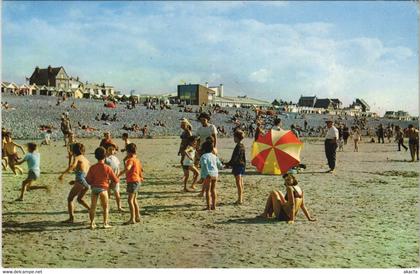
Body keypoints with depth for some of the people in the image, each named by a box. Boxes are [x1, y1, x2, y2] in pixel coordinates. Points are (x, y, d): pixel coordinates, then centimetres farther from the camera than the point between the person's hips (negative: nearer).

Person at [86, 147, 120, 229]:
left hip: (94, 188, 3)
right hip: (103, 188, -2)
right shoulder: (107, 168, -6)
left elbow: (88, 180, -1)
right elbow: (115, 179, 0)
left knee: (93, 206, 11)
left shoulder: (92, 167, -2)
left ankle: (92, 223, 11)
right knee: (105, 206, 9)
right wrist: (118, 180, 22)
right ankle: (105, 223, 8)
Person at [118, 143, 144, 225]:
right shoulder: (137, 160, 14)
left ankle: (132, 219, -11)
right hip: (137, 181, 10)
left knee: (130, 200, -9)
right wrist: (141, 177, 45)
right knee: (134, 200, 20)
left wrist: (119, 175, -38)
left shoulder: (130, 160, -15)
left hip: (132, 181, -10)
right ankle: (137, 217, 26)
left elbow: (127, 168, -34)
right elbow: (140, 169, 28)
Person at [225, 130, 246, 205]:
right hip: (242, 165, 10)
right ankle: (241, 198, 20)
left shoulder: (238, 146, -16)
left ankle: (240, 199, -9)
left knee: (238, 183, -9)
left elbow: (235, 158, -20)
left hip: (237, 165, -10)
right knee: (241, 183, 13)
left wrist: (229, 164, -16)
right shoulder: (242, 146, 12)